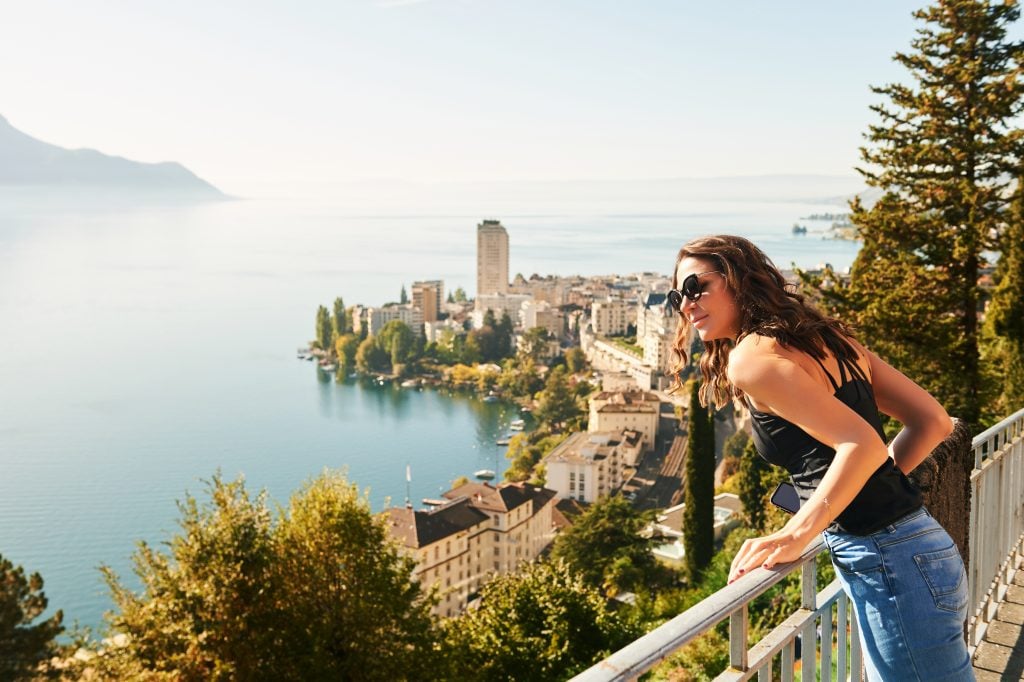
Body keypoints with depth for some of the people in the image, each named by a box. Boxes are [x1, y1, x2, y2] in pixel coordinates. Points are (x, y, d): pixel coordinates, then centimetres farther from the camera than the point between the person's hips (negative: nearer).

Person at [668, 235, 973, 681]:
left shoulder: (750, 355, -12)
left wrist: (793, 536, -19)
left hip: (888, 566, -9)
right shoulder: (828, 337, 12)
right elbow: (932, 421, 9)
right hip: (921, 547, 9)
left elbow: (863, 444, -23)